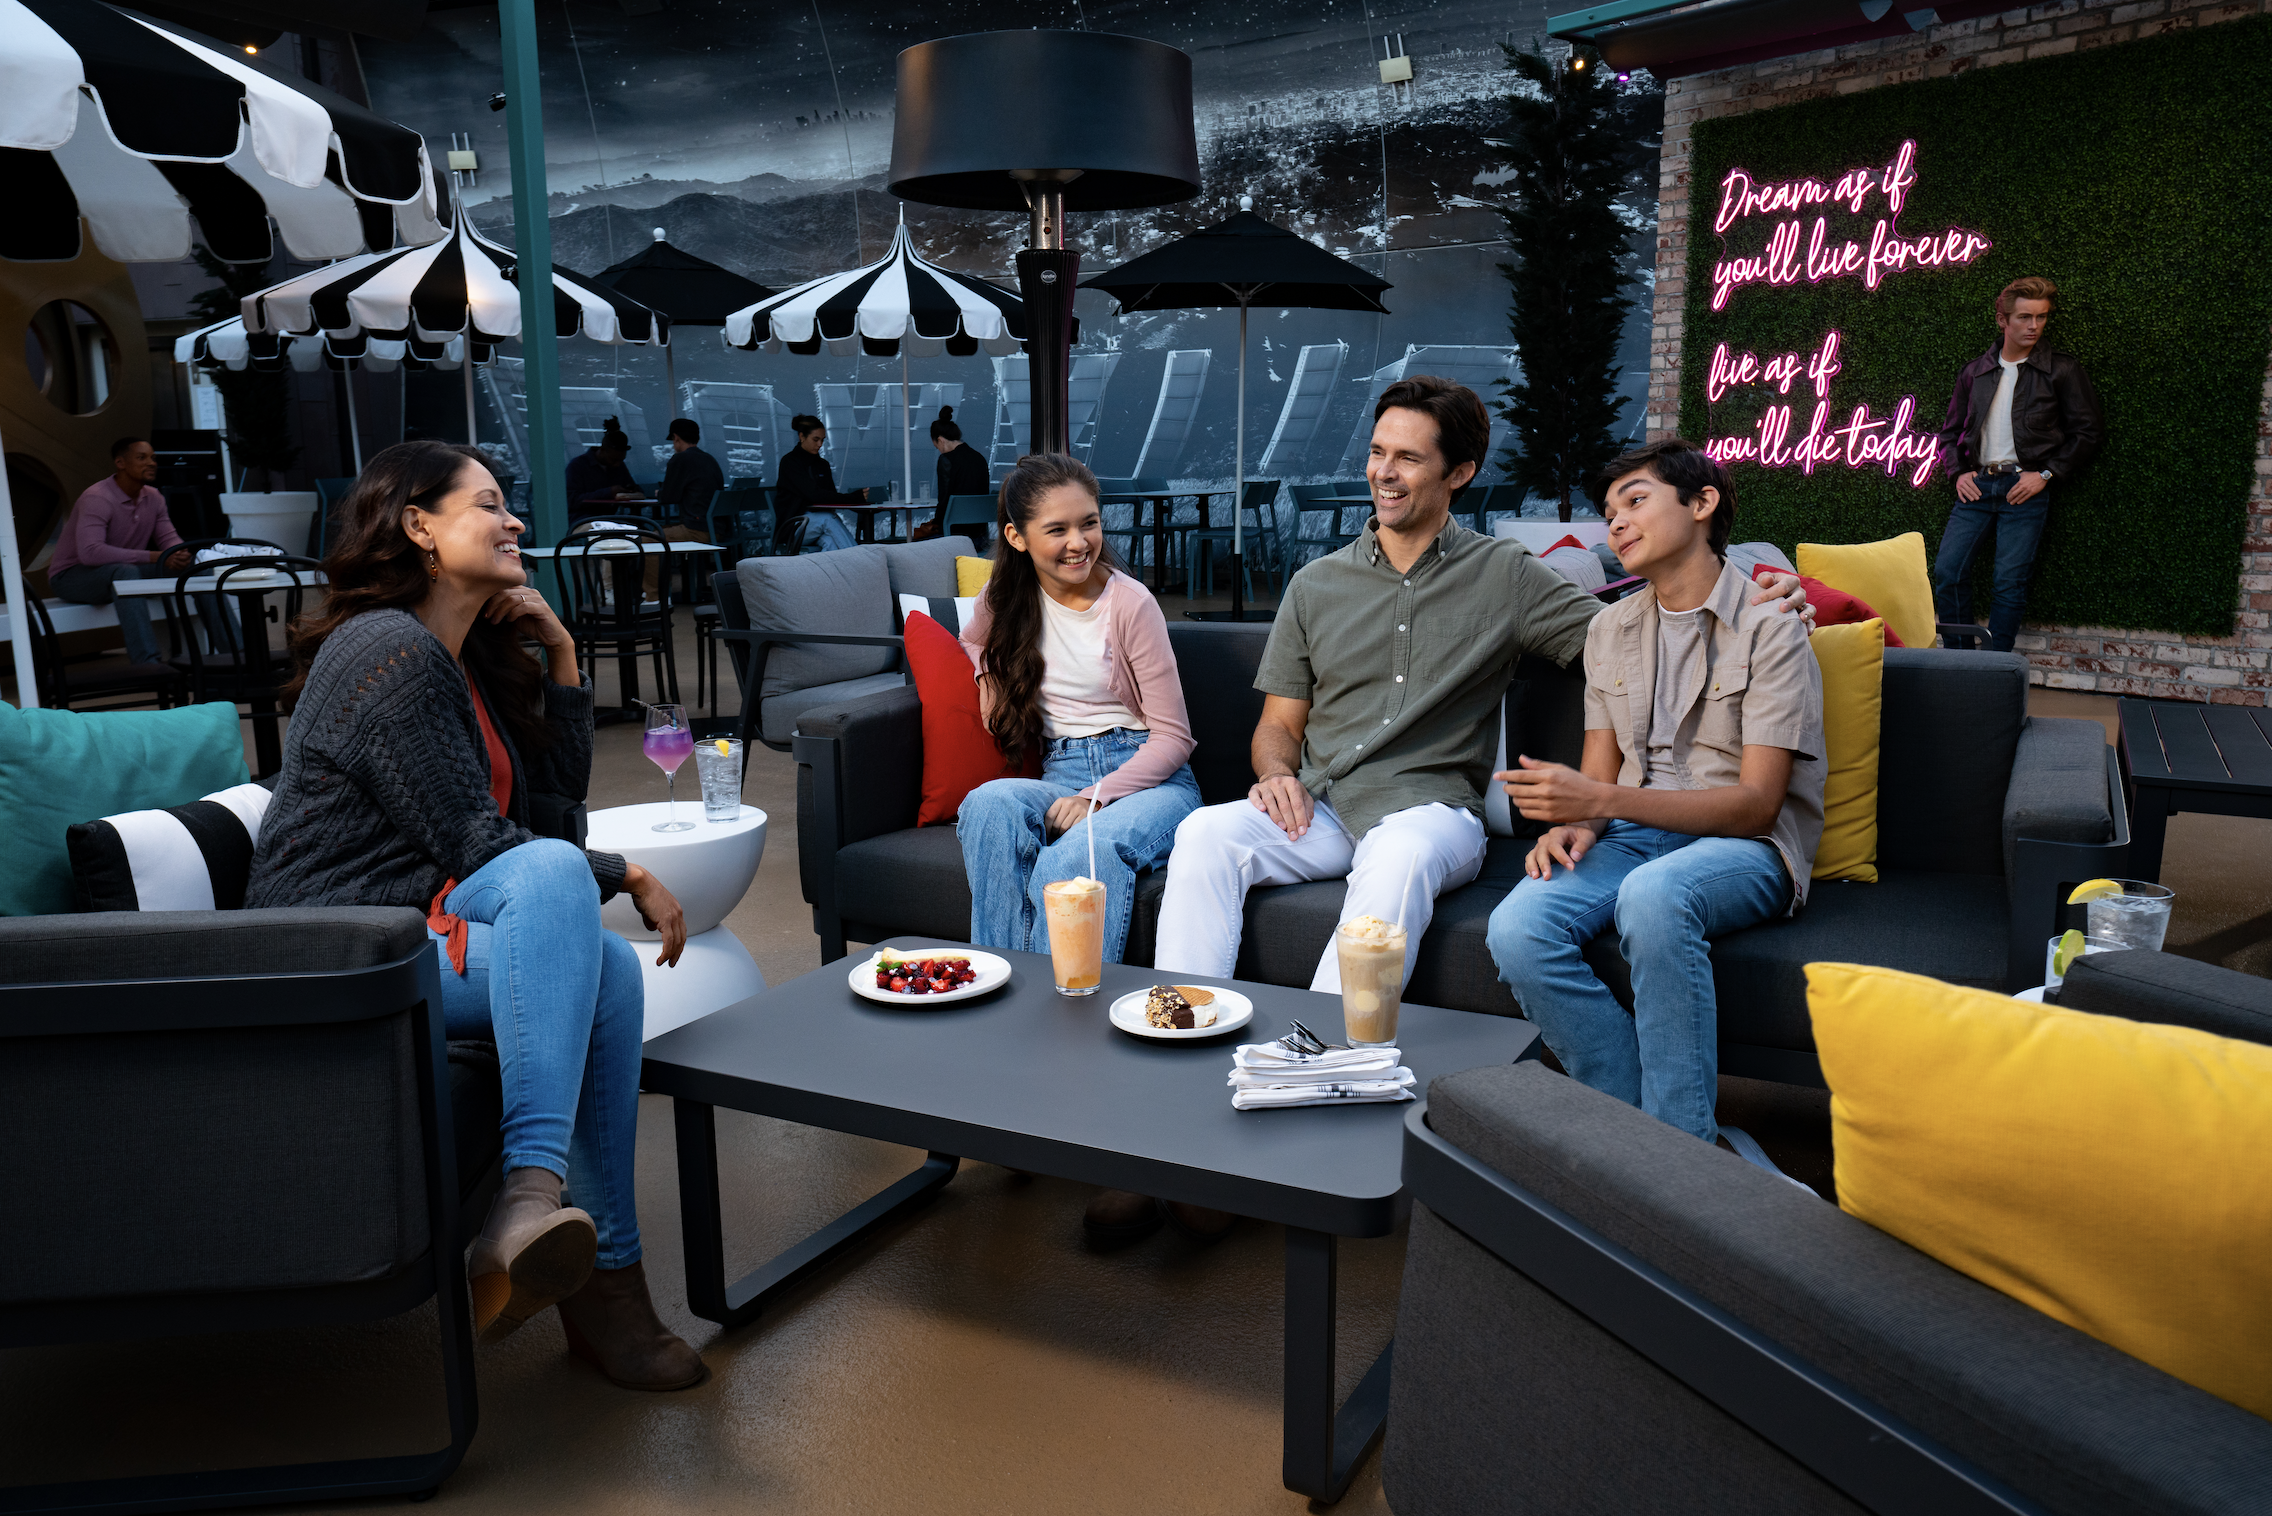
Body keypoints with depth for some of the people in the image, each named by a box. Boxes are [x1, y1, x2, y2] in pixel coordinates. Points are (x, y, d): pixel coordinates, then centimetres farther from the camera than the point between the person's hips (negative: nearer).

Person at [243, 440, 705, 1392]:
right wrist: (624, 877, -10)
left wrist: (560, 655, 10)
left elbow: (555, 799, 15)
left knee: (605, 970, -22)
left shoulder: (468, 656, 17)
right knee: (552, 872, -34)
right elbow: (471, 844, -17)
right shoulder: (388, 652, -12)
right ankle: (534, 1186, -40)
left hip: (427, 917, 8)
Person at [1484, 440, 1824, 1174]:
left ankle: (1684, 1146, -27)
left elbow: (1755, 803, -13)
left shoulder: (1769, 626, -4)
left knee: (1653, 894, -40)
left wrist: (1603, 801, -24)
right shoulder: (1611, 629, 16)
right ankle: (1643, 1126, -18)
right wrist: (1572, 822, -10)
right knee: (1517, 928, -28)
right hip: (1632, 835, 5)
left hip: (1746, 847, -4)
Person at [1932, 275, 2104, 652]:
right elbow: (1951, 430, 22)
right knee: (1947, 571, -6)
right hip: (1977, 484, 3)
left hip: (2025, 487, -3)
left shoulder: (2061, 371, 4)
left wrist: (2045, 473, -6)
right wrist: (1959, 471, 6)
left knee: (2009, 582, -7)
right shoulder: (1974, 372, 14)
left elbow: (2089, 431, 3)